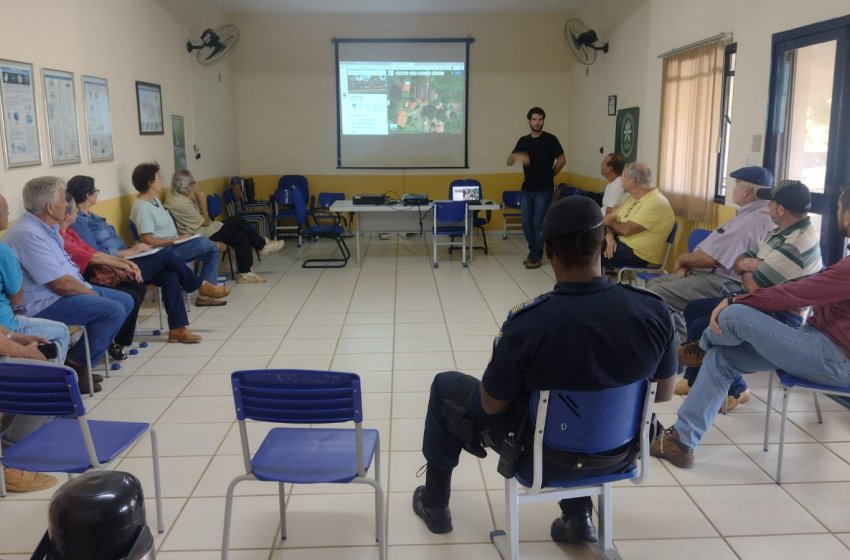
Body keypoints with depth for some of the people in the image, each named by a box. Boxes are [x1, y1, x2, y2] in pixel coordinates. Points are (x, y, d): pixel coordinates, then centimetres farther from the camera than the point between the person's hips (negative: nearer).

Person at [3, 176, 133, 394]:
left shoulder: (46, 227, 9)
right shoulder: (28, 233, -23)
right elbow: (60, 284, -24)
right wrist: (91, 293, -10)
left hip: (62, 290, 11)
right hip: (43, 303, -11)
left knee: (125, 301, 8)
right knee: (113, 310, -23)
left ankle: (82, 357, 7)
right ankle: (75, 366, -7)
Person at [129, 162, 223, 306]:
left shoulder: (154, 199, 12)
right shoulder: (142, 207, -19)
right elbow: (147, 240, -23)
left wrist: (178, 236, 3)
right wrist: (175, 240, -19)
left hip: (173, 245, 10)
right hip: (164, 251, -10)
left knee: (211, 251, 4)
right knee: (203, 243, -26)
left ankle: (205, 294, 3)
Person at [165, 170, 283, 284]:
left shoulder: (174, 194, 5)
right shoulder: (182, 203, -25)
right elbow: (206, 222, -17)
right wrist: (202, 200, -13)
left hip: (200, 233, 10)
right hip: (202, 237, -10)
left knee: (241, 236, 3)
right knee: (238, 221, -3)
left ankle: (245, 273, 2)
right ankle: (262, 245, 16)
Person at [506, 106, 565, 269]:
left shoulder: (550, 139, -4)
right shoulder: (523, 141, 9)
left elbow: (562, 160, 0)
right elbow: (509, 161, 4)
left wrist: (549, 176, 2)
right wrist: (517, 156, -18)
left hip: (544, 190, -5)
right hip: (527, 189, 5)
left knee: (539, 223, -3)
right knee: (526, 222, 7)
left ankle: (536, 256, 6)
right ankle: (533, 250, 23)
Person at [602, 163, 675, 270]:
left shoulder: (655, 203, -20)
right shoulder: (634, 197, 11)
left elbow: (626, 230, -23)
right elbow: (611, 218, 8)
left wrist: (610, 222, -3)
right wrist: (609, 237, -13)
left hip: (639, 254, -9)